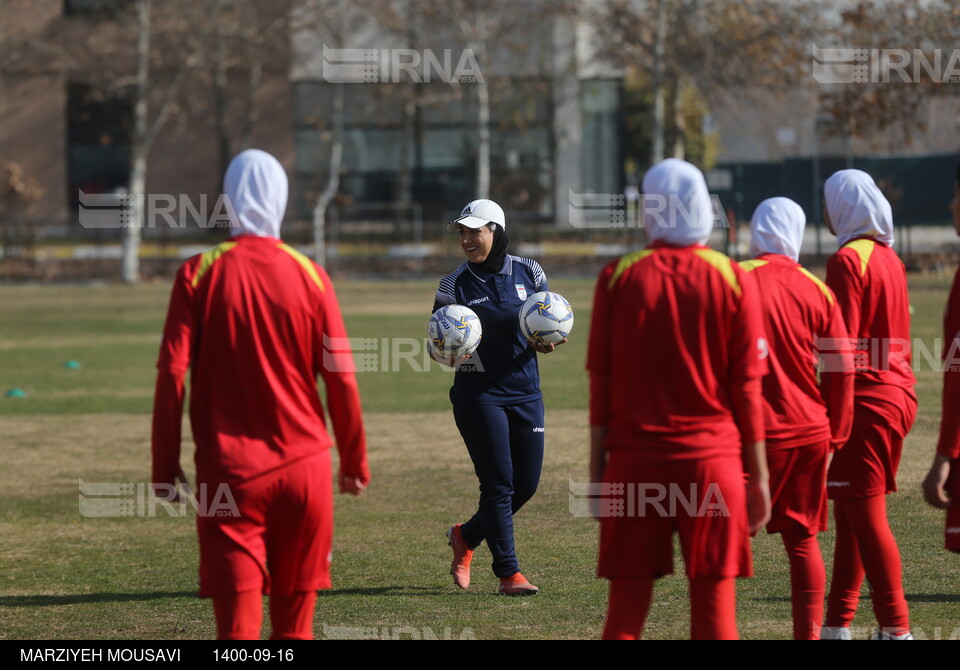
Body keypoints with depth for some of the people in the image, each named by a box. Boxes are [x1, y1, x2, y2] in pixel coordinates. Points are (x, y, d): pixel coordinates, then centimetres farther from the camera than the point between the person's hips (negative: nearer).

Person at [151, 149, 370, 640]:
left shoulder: (199, 273, -3)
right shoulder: (309, 275, 0)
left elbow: (171, 373, -7)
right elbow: (341, 378, 2)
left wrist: (165, 465, 1)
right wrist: (355, 461, 13)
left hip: (229, 471, -2)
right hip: (305, 466, 2)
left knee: (237, 621, -5)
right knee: (294, 623, 12)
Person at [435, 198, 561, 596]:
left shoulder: (529, 273, 4)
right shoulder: (455, 285, -3)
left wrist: (546, 342, -12)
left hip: (525, 391, 4)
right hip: (479, 394, -4)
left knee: (527, 484, 5)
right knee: (499, 482, -7)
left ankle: (466, 536, 28)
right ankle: (508, 573, -1)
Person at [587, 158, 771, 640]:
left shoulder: (618, 278, 0)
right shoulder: (732, 280, -1)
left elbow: (601, 384, 0)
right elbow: (747, 388, -1)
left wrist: (596, 468, 7)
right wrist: (758, 477, 5)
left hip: (634, 463, 1)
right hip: (713, 461, 0)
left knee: (627, 604, 4)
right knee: (714, 603, 2)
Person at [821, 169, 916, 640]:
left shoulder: (848, 260, -13)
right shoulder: (889, 257, 14)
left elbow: (843, 344, -17)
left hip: (866, 401, -9)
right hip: (899, 392, 9)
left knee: (866, 518, -6)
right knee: (849, 515, 14)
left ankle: (896, 628, -6)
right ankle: (837, 625, 18)